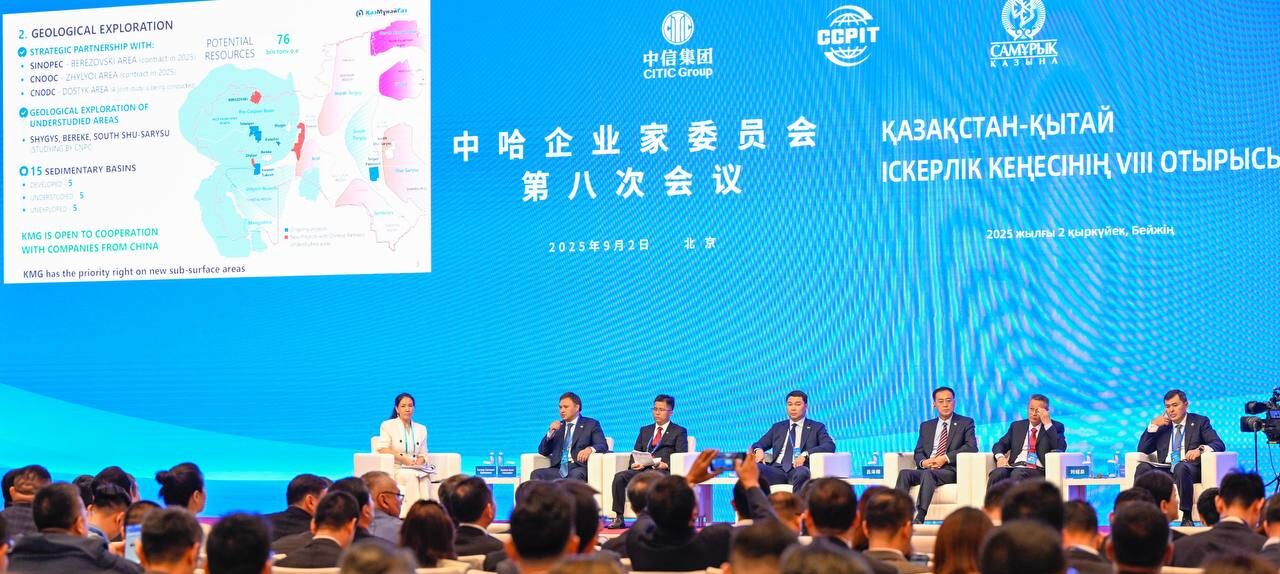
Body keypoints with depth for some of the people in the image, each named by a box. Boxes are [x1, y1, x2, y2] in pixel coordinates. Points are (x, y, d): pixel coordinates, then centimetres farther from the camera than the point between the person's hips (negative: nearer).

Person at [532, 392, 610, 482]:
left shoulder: (591, 424, 10)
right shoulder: (558, 426, 22)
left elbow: (603, 446, -2)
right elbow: (542, 451, 18)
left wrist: (590, 449, -25)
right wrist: (550, 433, -1)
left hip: (579, 468, -4)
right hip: (558, 469, 4)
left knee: (576, 475, -39)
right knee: (536, 474, -24)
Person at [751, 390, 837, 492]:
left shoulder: (816, 427, 16)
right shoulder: (777, 427, 27)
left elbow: (830, 446, 0)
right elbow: (758, 445, 23)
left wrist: (805, 454, -16)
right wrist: (758, 450, -4)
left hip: (799, 469, -3)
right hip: (777, 470, 3)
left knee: (801, 473, -40)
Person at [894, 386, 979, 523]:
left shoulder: (965, 423, 11)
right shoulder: (926, 426, 24)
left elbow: (972, 447, -5)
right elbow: (918, 452, 18)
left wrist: (946, 458, -14)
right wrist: (923, 462, -7)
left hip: (950, 470, -4)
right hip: (926, 469, 4)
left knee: (928, 474, -37)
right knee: (904, 473, -27)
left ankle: (919, 518, -49)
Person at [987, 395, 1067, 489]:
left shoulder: (1056, 427, 13)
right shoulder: (1017, 425, 24)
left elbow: (1060, 449, -5)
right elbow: (1000, 445, 19)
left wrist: (1047, 423, -7)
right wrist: (1000, 456, -5)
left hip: (1038, 470, -3)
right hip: (1014, 466, 3)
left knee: (1017, 473, -37)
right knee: (997, 473, -31)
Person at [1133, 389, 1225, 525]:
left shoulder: (1200, 421, 13)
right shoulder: (1162, 425, 22)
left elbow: (1219, 445, -1)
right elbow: (1142, 450, 16)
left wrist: (1200, 449, -22)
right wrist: (1153, 426, 5)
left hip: (1190, 470, -3)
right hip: (1165, 471, 3)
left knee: (1181, 467, -39)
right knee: (1142, 467, -27)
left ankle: (1187, 517, -35)